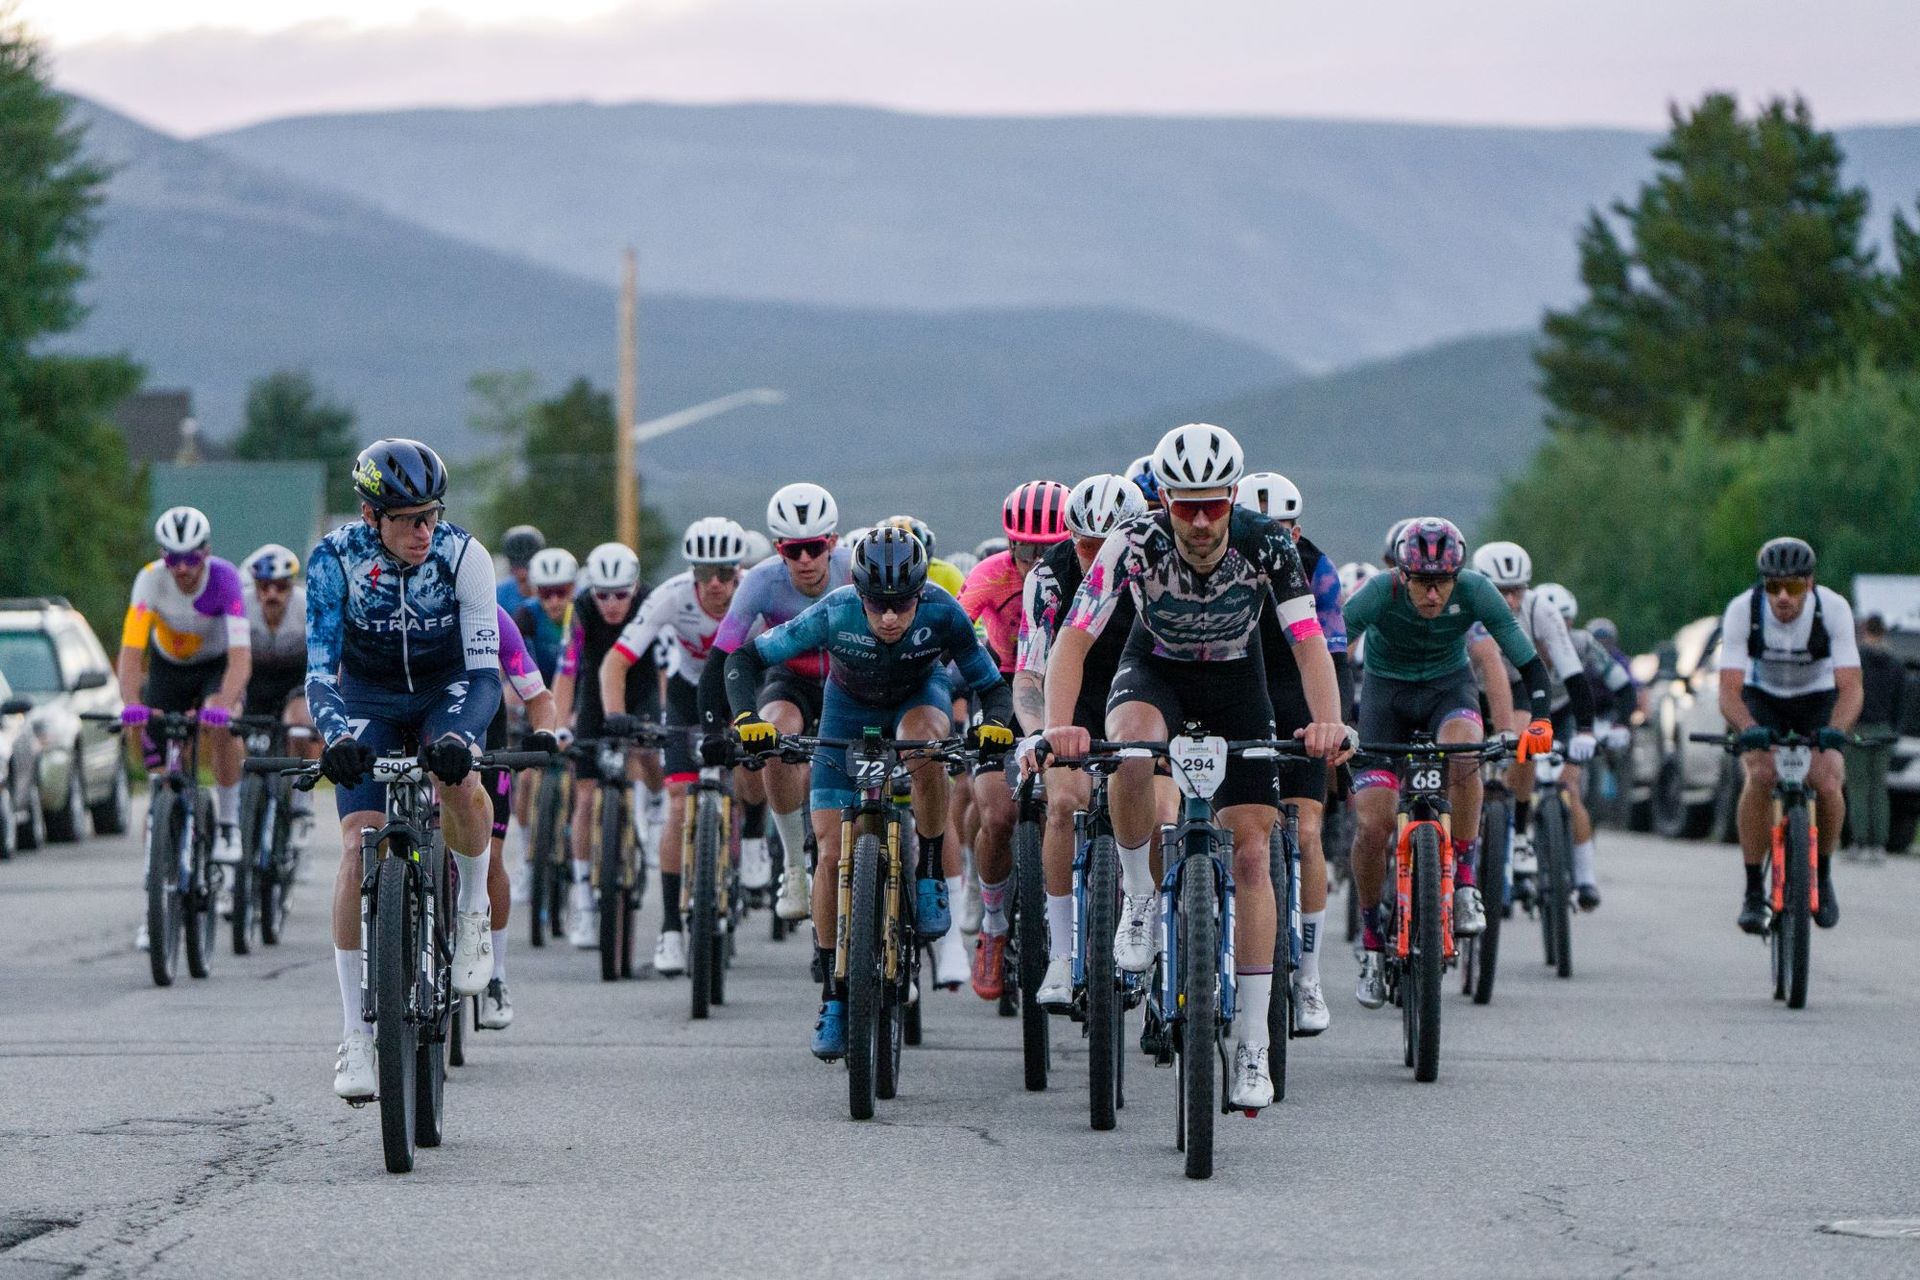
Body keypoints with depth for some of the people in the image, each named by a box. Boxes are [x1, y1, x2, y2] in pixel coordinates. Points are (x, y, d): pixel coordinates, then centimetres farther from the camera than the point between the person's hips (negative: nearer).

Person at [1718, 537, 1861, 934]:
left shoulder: (1833, 608, -27)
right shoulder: (1743, 610, -28)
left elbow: (1850, 686, -31)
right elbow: (1729, 690, -31)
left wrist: (1835, 729, -51)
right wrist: (1747, 728, -52)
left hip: (1817, 699, 0)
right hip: (1761, 698, 0)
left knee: (1828, 783, -23)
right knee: (1759, 775, -28)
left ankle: (1822, 875, 5)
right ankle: (1753, 893, -17)